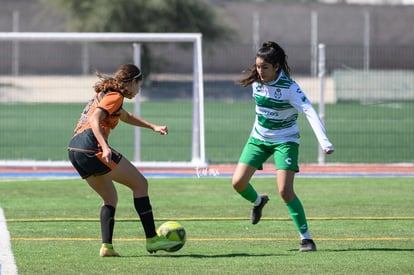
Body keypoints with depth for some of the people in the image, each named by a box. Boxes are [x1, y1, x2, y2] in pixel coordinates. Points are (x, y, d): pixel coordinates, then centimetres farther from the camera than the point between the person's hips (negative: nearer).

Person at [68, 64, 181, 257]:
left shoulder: (104, 94, 27)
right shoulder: (114, 96, -3)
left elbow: (125, 116, 43)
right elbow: (94, 120, -19)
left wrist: (153, 127, 39)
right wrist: (105, 147, -31)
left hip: (75, 151, 10)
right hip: (91, 147, -10)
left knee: (110, 198, 19)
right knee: (140, 183, 1)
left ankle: (106, 246, 2)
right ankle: (152, 239, -1)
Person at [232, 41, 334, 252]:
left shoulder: (289, 88, -24)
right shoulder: (256, 81, -7)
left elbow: (310, 112, -34)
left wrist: (324, 142, -45)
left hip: (285, 140, -5)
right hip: (258, 138, 5)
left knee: (285, 190, -18)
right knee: (238, 182, -6)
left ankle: (306, 237, -7)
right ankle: (257, 201, 30)